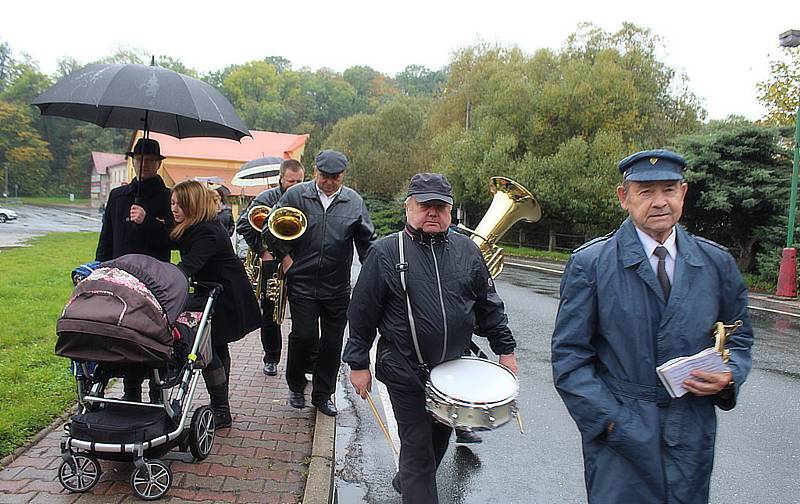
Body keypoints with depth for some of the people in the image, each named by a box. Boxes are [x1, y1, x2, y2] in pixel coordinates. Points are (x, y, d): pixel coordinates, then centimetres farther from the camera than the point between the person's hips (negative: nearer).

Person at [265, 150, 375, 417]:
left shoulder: (354, 202, 2)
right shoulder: (295, 195, -2)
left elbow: (367, 242, 7)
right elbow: (271, 228, 6)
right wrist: (285, 256, 1)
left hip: (338, 287, 2)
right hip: (302, 282, -2)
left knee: (332, 342, 8)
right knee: (304, 335, -4)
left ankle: (322, 394, 25)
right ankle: (296, 385, 23)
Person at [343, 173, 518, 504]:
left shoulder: (467, 250, 2)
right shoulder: (385, 253, -9)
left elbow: (488, 304, 9)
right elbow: (363, 312, -5)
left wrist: (505, 349, 8)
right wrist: (358, 363, -4)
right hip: (406, 371, -5)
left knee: (440, 436, 21)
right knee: (418, 445, 2)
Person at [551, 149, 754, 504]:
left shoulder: (717, 263, 4)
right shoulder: (589, 263, -8)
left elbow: (738, 338, 15)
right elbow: (569, 357, -8)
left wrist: (729, 377, -5)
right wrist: (610, 419, -13)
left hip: (693, 438, 4)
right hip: (619, 434, -3)